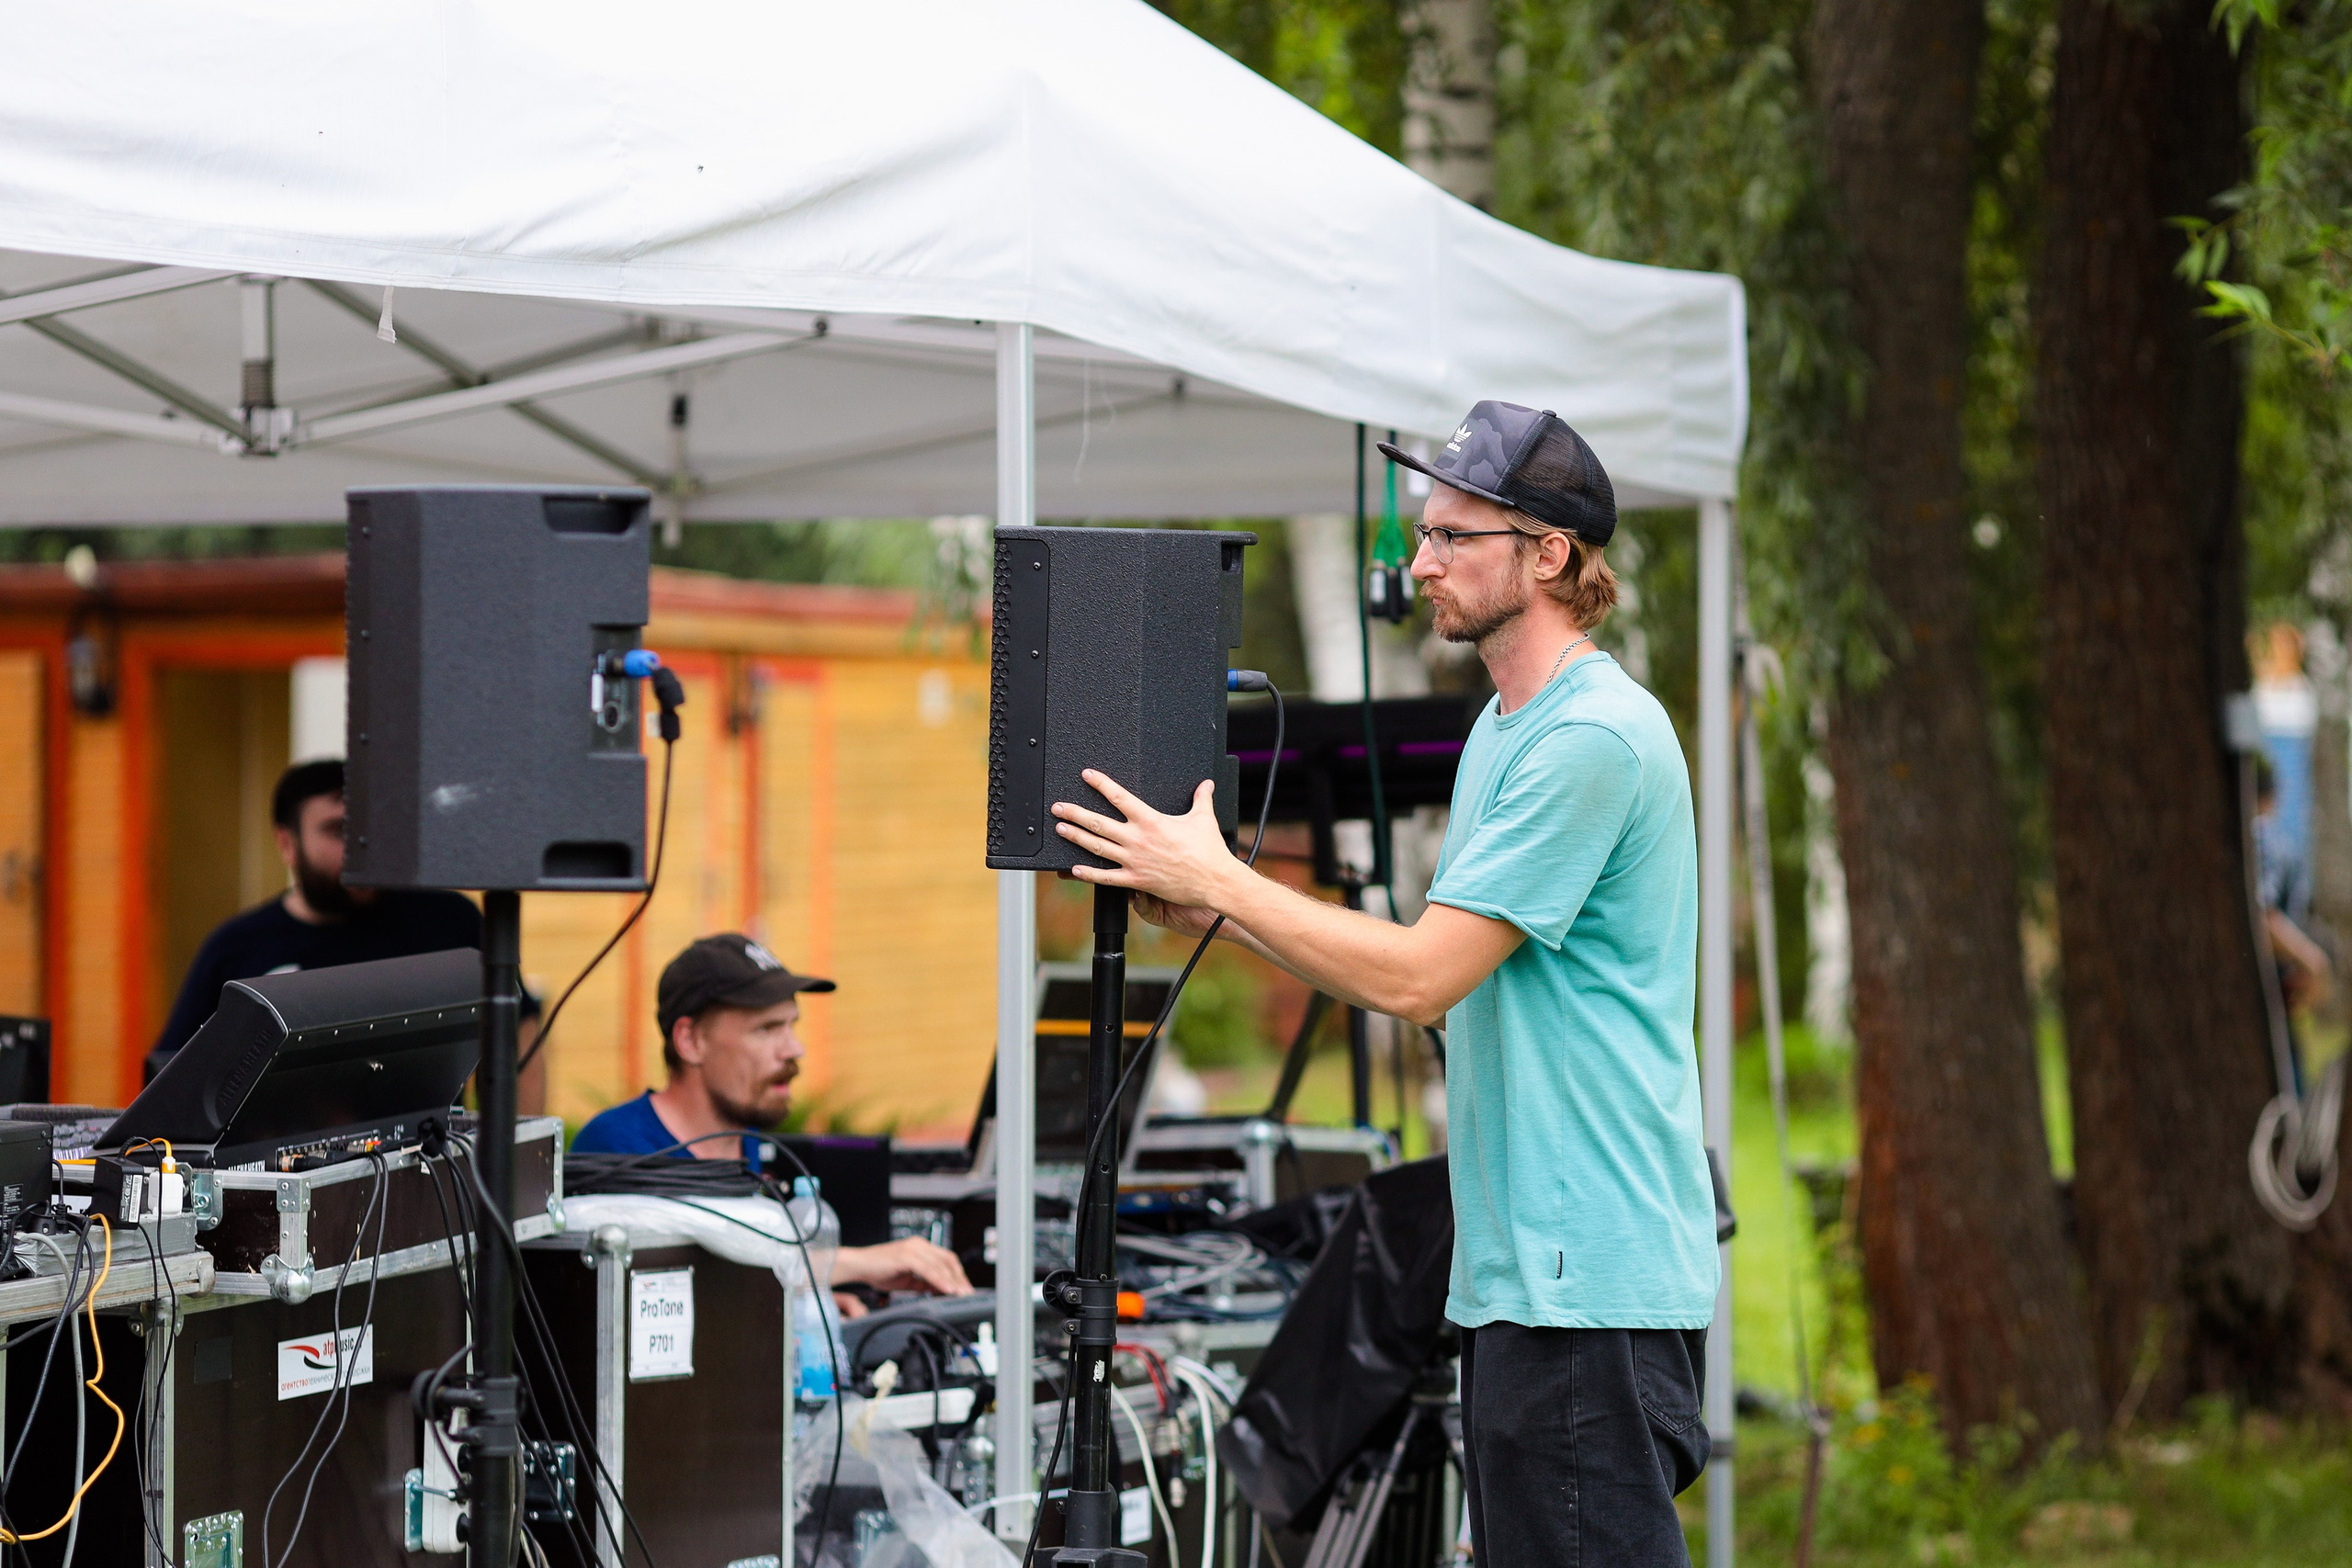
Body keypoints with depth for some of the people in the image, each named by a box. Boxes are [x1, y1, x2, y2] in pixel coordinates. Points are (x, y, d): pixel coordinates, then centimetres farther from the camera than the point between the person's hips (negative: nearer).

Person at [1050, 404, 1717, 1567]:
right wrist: (1218, 915, 12)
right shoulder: (1504, 728, 17)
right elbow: (1431, 974, 19)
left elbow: (1418, 979, -18)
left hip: (1592, 1277, -10)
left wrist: (1216, 878, -10)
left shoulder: (1595, 738, -16)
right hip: (1519, 1260, 10)